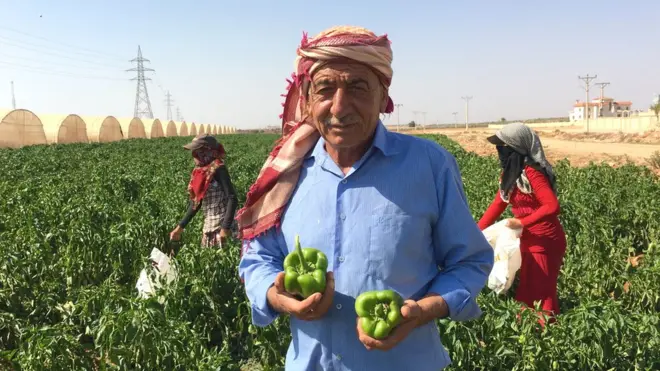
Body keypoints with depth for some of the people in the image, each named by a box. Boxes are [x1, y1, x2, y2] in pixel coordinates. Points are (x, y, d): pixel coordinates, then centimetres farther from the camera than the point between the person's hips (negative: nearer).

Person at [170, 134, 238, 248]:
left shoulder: (218, 169, -14)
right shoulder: (200, 171, 9)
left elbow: (233, 199, -19)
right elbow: (195, 202, 14)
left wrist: (226, 227, -25)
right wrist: (180, 227, 12)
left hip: (221, 223, -8)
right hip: (208, 224, 8)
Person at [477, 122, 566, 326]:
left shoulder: (531, 172, -21)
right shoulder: (510, 173, 6)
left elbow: (552, 206, -28)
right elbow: (497, 205, 9)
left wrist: (522, 222, -25)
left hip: (545, 242, -9)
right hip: (528, 241, 9)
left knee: (541, 294, 3)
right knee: (526, 292, 18)